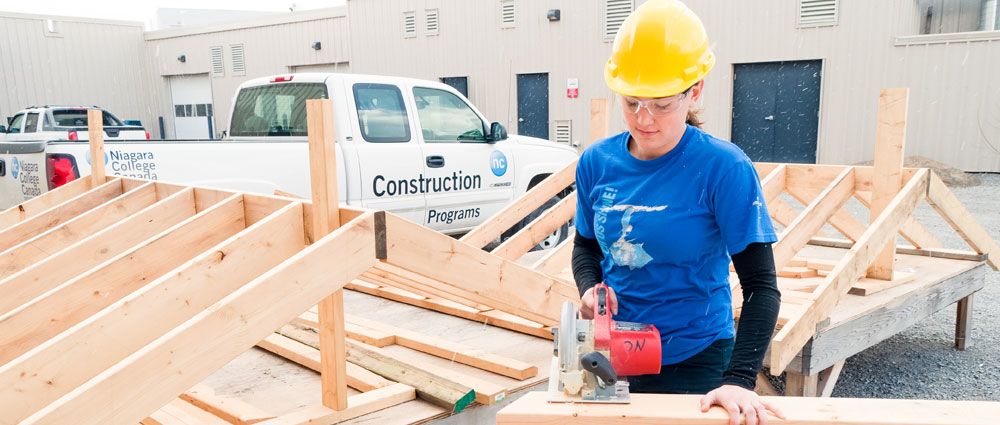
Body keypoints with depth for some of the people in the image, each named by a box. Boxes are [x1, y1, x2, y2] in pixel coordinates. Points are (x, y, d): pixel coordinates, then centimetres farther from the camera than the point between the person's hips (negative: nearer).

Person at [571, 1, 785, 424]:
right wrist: (590, 289, -11)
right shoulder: (597, 162, -6)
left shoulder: (724, 168, -18)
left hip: (694, 360, -4)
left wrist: (739, 378, -24)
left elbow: (761, 285, -16)